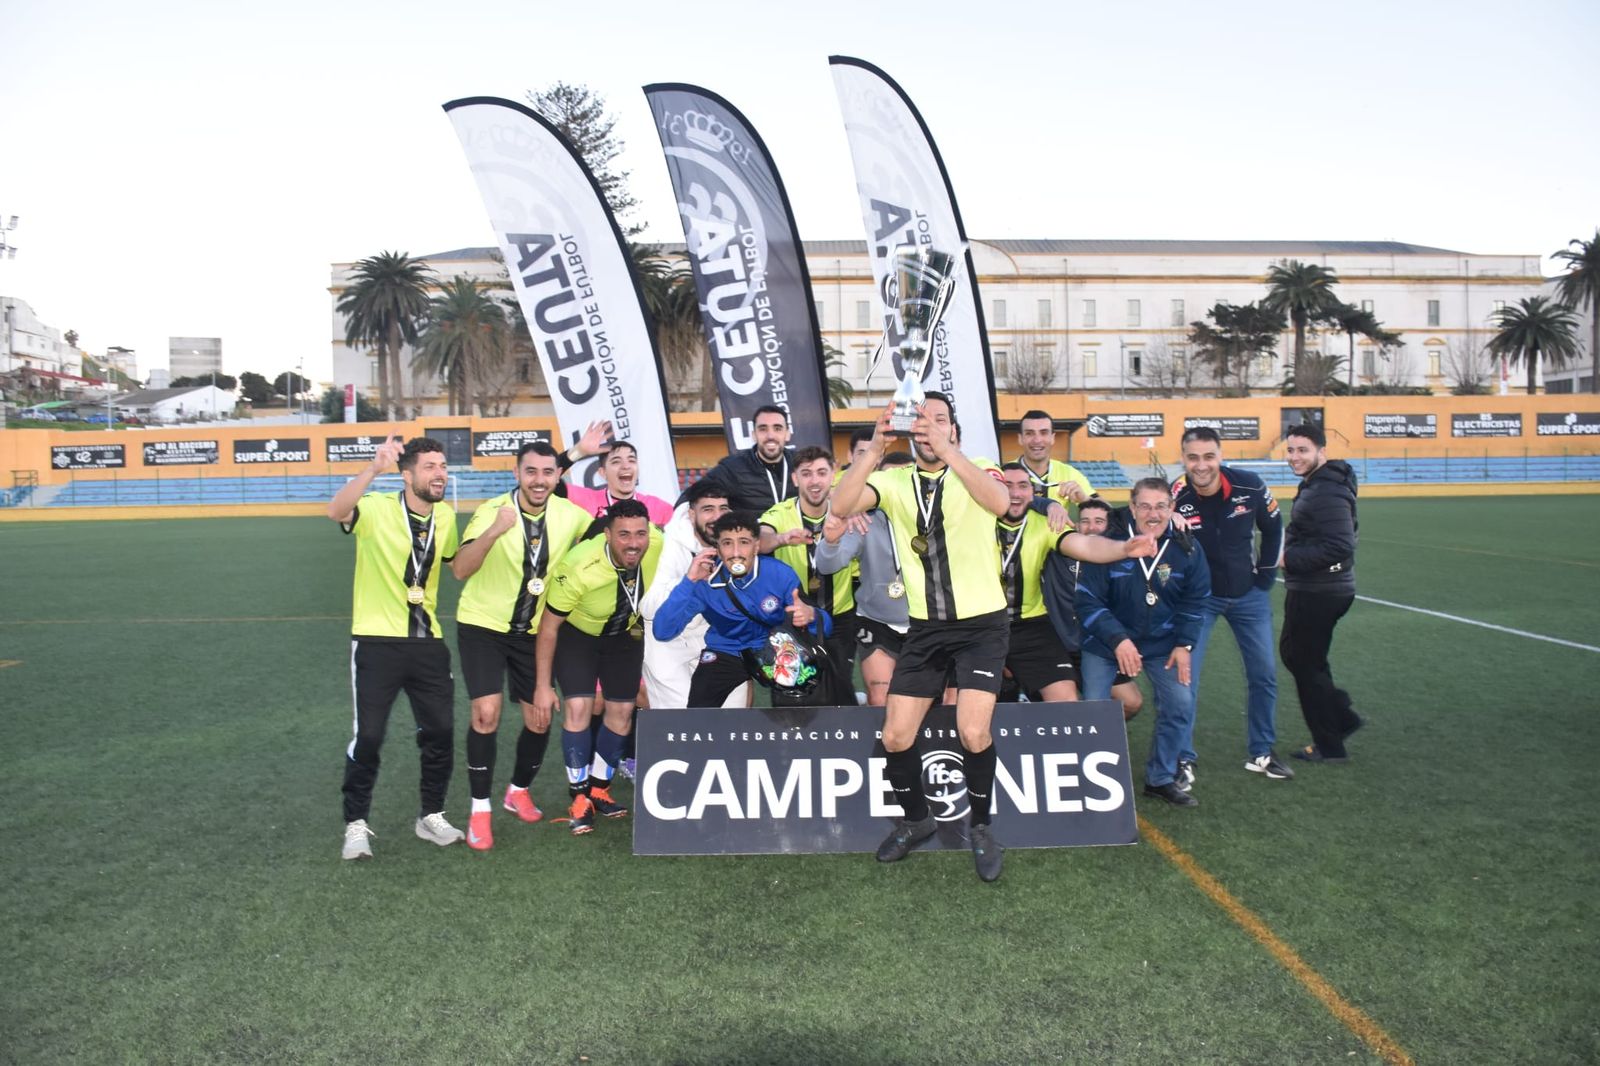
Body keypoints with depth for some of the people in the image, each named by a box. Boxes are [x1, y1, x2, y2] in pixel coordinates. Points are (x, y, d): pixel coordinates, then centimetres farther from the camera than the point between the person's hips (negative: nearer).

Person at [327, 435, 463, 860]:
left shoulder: (445, 516, 5)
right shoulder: (377, 509, -13)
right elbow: (336, 511, -37)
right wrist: (374, 468, -47)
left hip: (428, 641, 5)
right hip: (377, 640, -5)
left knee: (441, 731, 7)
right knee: (368, 736, -2)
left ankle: (431, 816, 26)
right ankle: (356, 825, 16)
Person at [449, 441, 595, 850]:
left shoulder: (570, 514, -9)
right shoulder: (493, 510, -20)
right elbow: (460, 569, -31)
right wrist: (494, 531, -45)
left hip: (533, 631, 4)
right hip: (483, 625, -4)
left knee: (540, 720, 6)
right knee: (486, 713, -15)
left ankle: (519, 791, 33)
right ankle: (480, 810, 2)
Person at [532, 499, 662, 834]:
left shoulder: (659, 545, -32)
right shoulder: (579, 569, -38)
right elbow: (549, 627, -23)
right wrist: (543, 685, -18)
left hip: (625, 633, 4)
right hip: (577, 632, -3)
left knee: (621, 711, 6)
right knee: (579, 708, -14)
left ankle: (600, 789, 25)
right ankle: (580, 798, 2)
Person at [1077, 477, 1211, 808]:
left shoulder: (1186, 548, -9)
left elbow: (1195, 600, 3)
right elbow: (1087, 600, -17)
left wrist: (1184, 644, -4)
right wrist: (1118, 640, -24)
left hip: (1162, 642, 3)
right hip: (1107, 641, -3)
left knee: (1181, 704, -5)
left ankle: (1160, 778, 16)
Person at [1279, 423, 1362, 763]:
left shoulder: (1326, 494, -22)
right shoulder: (1314, 485, 11)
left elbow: (1339, 547, -29)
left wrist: (1289, 557, -23)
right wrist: (1290, 542, 4)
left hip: (1319, 593, -10)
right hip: (1310, 590, 10)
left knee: (1307, 664, 3)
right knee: (1293, 653, 21)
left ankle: (1329, 747, 16)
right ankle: (1342, 717, 29)